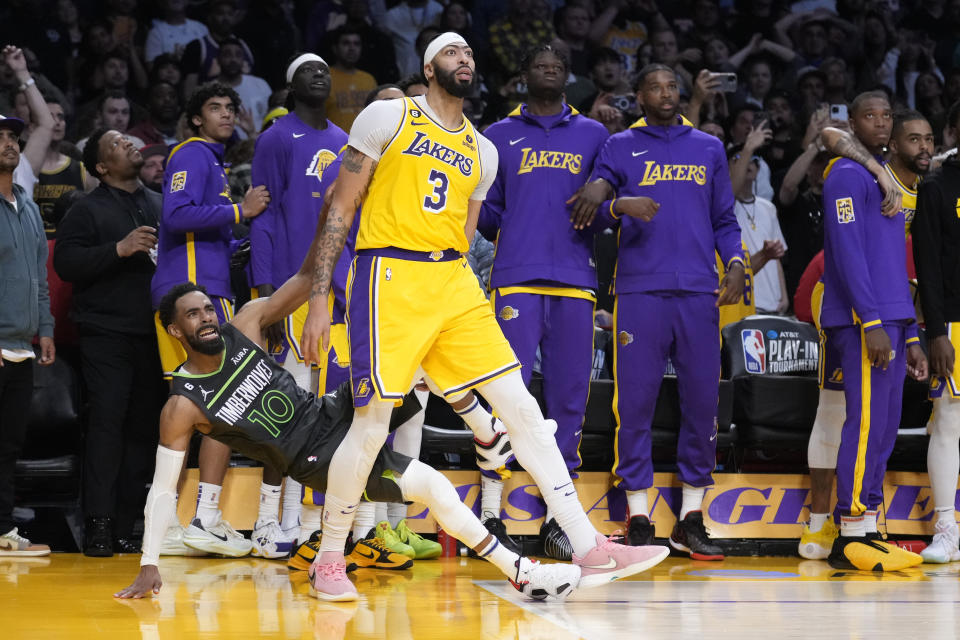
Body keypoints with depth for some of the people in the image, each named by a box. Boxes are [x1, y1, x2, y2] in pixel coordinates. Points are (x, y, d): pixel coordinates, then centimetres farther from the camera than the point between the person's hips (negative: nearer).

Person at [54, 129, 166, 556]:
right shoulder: (88, 211, 3)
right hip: (106, 334, -5)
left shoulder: (160, 205, 19)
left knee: (144, 428, 3)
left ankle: (125, 528, 6)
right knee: (107, 421, -13)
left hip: (152, 335, 5)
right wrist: (119, 249, -18)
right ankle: (99, 526, -16)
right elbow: (65, 263, -10)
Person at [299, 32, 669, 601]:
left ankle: (590, 549, -4)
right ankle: (329, 558, 12)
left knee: (522, 407, -2)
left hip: (454, 283, 5)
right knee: (371, 428, -8)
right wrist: (320, 298, -5)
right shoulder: (389, 117, 1)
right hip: (390, 277, -5)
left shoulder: (482, 152, 17)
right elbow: (341, 209, 1)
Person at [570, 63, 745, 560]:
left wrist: (735, 262, 2)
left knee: (702, 403, 0)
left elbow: (724, 220, 19)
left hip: (699, 293, 2)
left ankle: (691, 521, 8)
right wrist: (619, 205, -19)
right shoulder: (619, 147, 11)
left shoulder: (709, 149, 18)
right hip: (639, 290, -2)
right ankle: (638, 523, 0)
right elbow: (590, 207, 2)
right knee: (635, 403, -5)